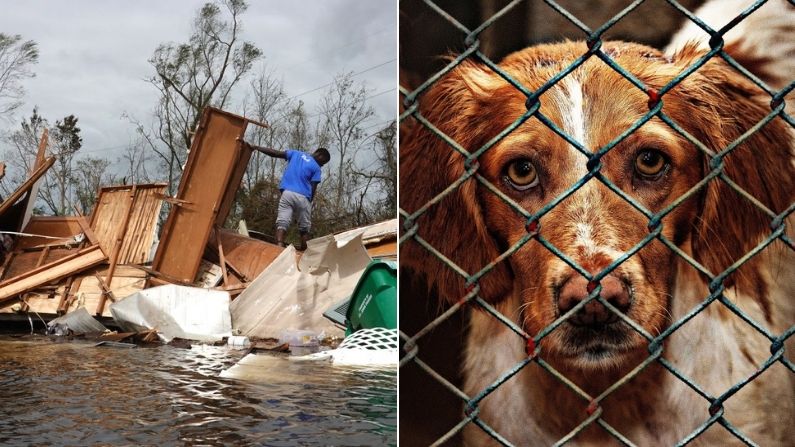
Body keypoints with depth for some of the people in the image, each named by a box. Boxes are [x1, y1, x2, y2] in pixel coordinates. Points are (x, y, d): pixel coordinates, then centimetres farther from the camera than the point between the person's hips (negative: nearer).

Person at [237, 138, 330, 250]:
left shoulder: (296, 154, 16)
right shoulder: (316, 168, 5)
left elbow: (275, 153, 9)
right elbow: (313, 190, 0)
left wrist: (253, 147, 10)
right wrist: (308, 203, 12)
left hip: (287, 193, 2)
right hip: (302, 197, -2)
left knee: (282, 222, -9)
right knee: (304, 227, 11)